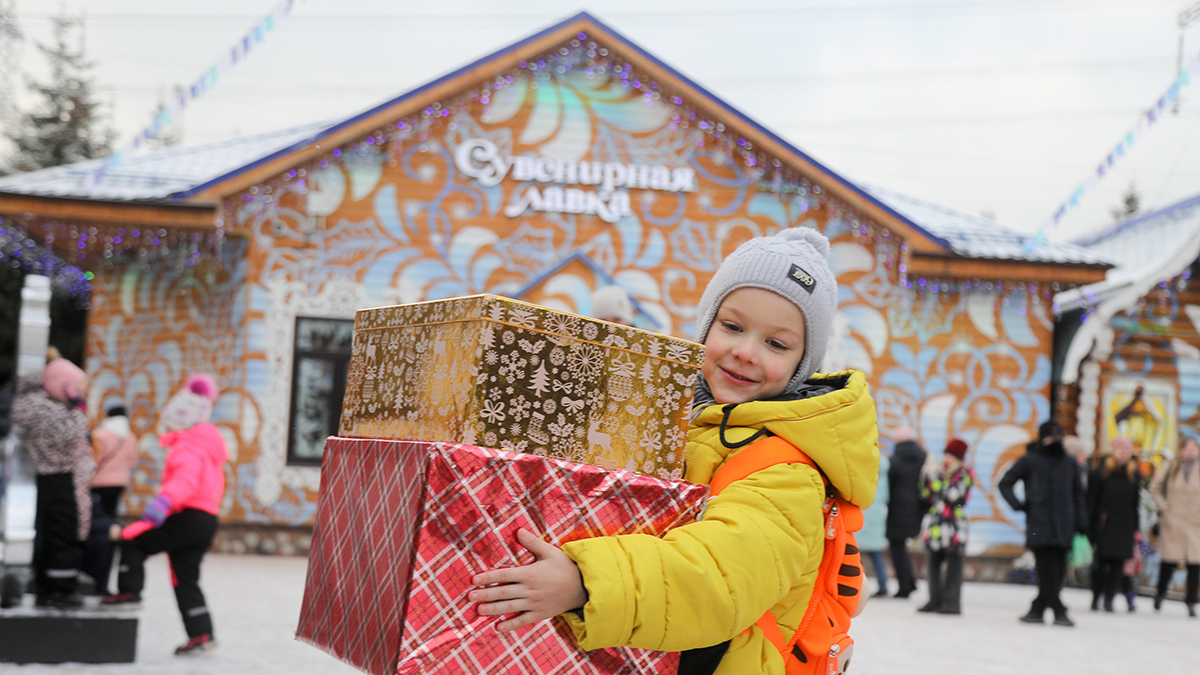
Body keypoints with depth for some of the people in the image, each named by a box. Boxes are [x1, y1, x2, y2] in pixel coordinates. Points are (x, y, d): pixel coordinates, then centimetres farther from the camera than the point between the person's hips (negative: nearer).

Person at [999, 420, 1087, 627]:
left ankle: (1038, 609, 11)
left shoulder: (1069, 463, 15)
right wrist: (1017, 505, -3)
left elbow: (1078, 495, 19)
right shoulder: (1029, 461, 5)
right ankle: (1059, 611, -7)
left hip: (1063, 526, 3)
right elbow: (1005, 483, 11)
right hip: (1039, 524, -3)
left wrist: (1081, 522, 11)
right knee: (1048, 570, -10)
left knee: (1057, 571, 0)